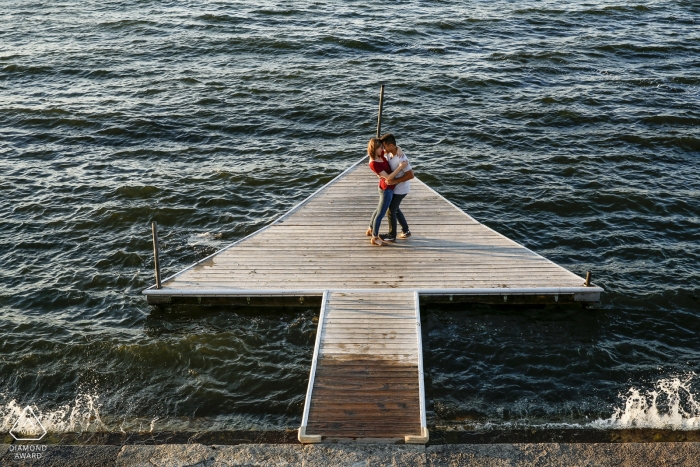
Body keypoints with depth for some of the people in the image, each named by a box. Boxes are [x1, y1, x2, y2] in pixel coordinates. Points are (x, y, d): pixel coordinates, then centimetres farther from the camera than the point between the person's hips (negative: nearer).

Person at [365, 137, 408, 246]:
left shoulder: (380, 155, -4)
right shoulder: (373, 164, -27)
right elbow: (388, 177, -27)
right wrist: (400, 167, -28)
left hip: (387, 187, 10)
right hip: (387, 189, -10)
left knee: (379, 209, 24)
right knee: (381, 214, 2)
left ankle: (371, 230, 42)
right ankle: (374, 238, 15)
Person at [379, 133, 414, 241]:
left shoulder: (401, 159, -33)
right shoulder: (390, 152, -8)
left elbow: (410, 175, -29)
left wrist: (395, 181, -28)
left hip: (400, 189, -9)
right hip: (395, 187, 9)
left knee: (391, 211, 4)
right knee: (395, 209, 22)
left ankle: (392, 236, 20)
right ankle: (406, 231, 35)